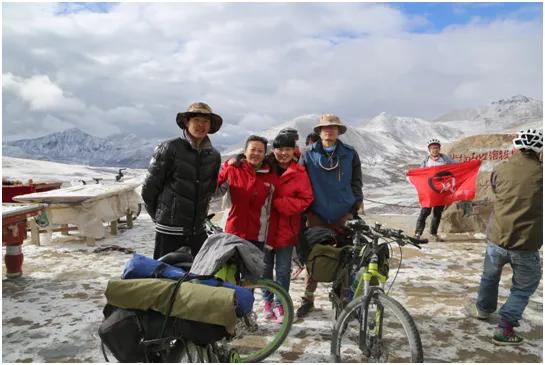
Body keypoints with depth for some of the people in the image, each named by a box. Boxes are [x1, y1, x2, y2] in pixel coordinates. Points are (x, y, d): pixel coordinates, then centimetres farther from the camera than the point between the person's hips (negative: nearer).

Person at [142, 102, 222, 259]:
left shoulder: (213, 156, 6)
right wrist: (158, 216, 6)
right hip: (169, 230, -5)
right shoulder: (169, 148, -9)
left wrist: (199, 215, 15)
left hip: (198, 230, 5)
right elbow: (149, 188, -4)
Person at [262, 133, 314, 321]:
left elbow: (305, 200, -9)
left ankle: (280, 303, 25)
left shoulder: (299, 173, -3)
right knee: (265, 267, 13)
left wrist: (279, 203, -16)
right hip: (265, 226, 2)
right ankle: (268, 301, 32)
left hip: (286, 229, -1)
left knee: (283, 269, 7)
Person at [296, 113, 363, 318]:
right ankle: (308, 298, 19)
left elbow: (356, 182, 9)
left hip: (344, 214, 0)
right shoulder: (309, 155, 4)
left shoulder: (350, 154, 5)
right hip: (317, 215, 0)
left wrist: (357, 206, 5)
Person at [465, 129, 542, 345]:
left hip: (497, 238, 3)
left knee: (490, 275, 27)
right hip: (527, 245, -2)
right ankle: (505, 328, 13)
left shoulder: (501, 170, -3)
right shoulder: (540, 173, -10)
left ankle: (483, 309, 47)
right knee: (524, 286, 18)